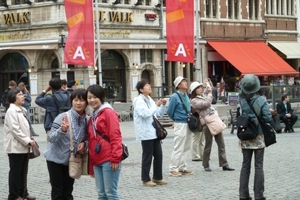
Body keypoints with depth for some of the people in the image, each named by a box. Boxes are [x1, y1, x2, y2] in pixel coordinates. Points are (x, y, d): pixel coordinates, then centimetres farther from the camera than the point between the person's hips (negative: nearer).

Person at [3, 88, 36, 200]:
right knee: (15, 172, 0)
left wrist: (28, 141, 5)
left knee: (23, 171, 13)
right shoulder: (11, 111, -14)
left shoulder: (22, 110, 15)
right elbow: (15, 130, -21)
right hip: (15, 146, -8)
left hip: (23, 146, 8)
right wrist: (27, 141, -19)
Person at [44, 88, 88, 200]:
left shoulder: (87, 120, -5)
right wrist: (62, 130, -39)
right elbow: (51, 138, -21)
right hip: (56, 158, -4)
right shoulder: (63, 117, -19)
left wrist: (84, 144, -12)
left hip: (72, 160, 5)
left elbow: (87, 138, 10)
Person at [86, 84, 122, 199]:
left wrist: (115, 158, -18)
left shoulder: (108, 112, -4)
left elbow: (115, 136, -12)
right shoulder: (92, 117, 19)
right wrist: (91, 166, 20)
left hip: (109, 160, -8)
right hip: (97, 161, 8)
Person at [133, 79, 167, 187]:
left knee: (158, 155, 9)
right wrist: (156, 105, -15)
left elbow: (159, 114, 21)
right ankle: (145, 179, 7)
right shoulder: (139, 101, -10)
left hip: (154, 132, 8)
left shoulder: (150, 100, 16)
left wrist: (163, 105, 5)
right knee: (147, 156, -2)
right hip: (146, 133, -8)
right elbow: (145, 113, -23)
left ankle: (157, 177, 19)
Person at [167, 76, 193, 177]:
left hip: (188, 124, 8)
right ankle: (173, 169, 1)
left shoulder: (186, 96, 12)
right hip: (180, 125, -8)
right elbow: (170, 112, -7)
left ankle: (182, 167, 20)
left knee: (187, 148, 12)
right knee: (178, 148, -6)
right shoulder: (174, 97, -12)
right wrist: (177, 120, 7)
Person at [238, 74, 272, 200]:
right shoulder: (261, 100, -12)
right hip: (258, 137, -3)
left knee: (245, 166, 10)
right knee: (258, 166, 3)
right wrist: (260, 118, 6)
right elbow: (268, 118, -12)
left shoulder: (241, 100, -4)